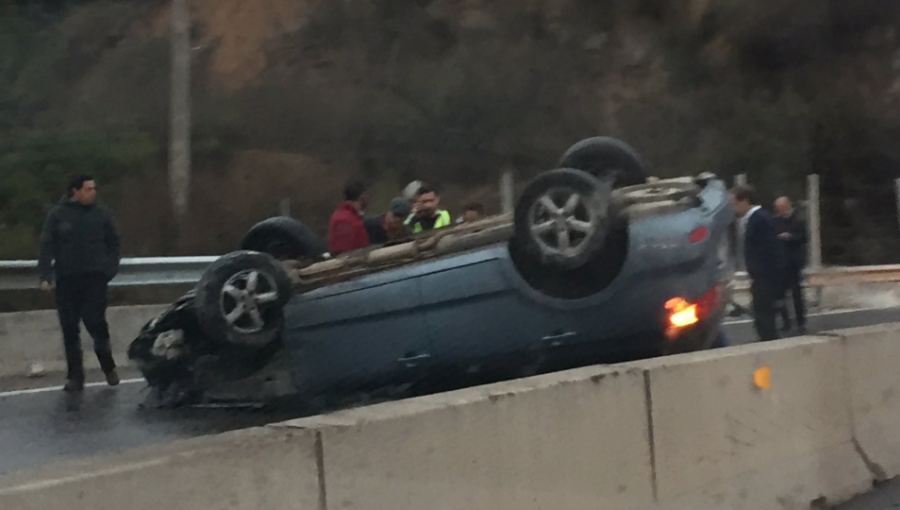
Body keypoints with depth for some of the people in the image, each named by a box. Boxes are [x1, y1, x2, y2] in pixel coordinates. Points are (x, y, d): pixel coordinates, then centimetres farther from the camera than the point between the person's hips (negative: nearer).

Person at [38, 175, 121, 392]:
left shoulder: (101, 215, 4)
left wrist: (110, 268, -3)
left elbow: (113, 243, 9)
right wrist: (45, 275, -10)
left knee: (96, 321, -6)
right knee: (70, 329, 4)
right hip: (66, 278, 1)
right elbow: (46, 246, -1)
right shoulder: (57, 215, 0)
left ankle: (108, 367, 15)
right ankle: (75, 376, 13)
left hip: (95, 277, -1)